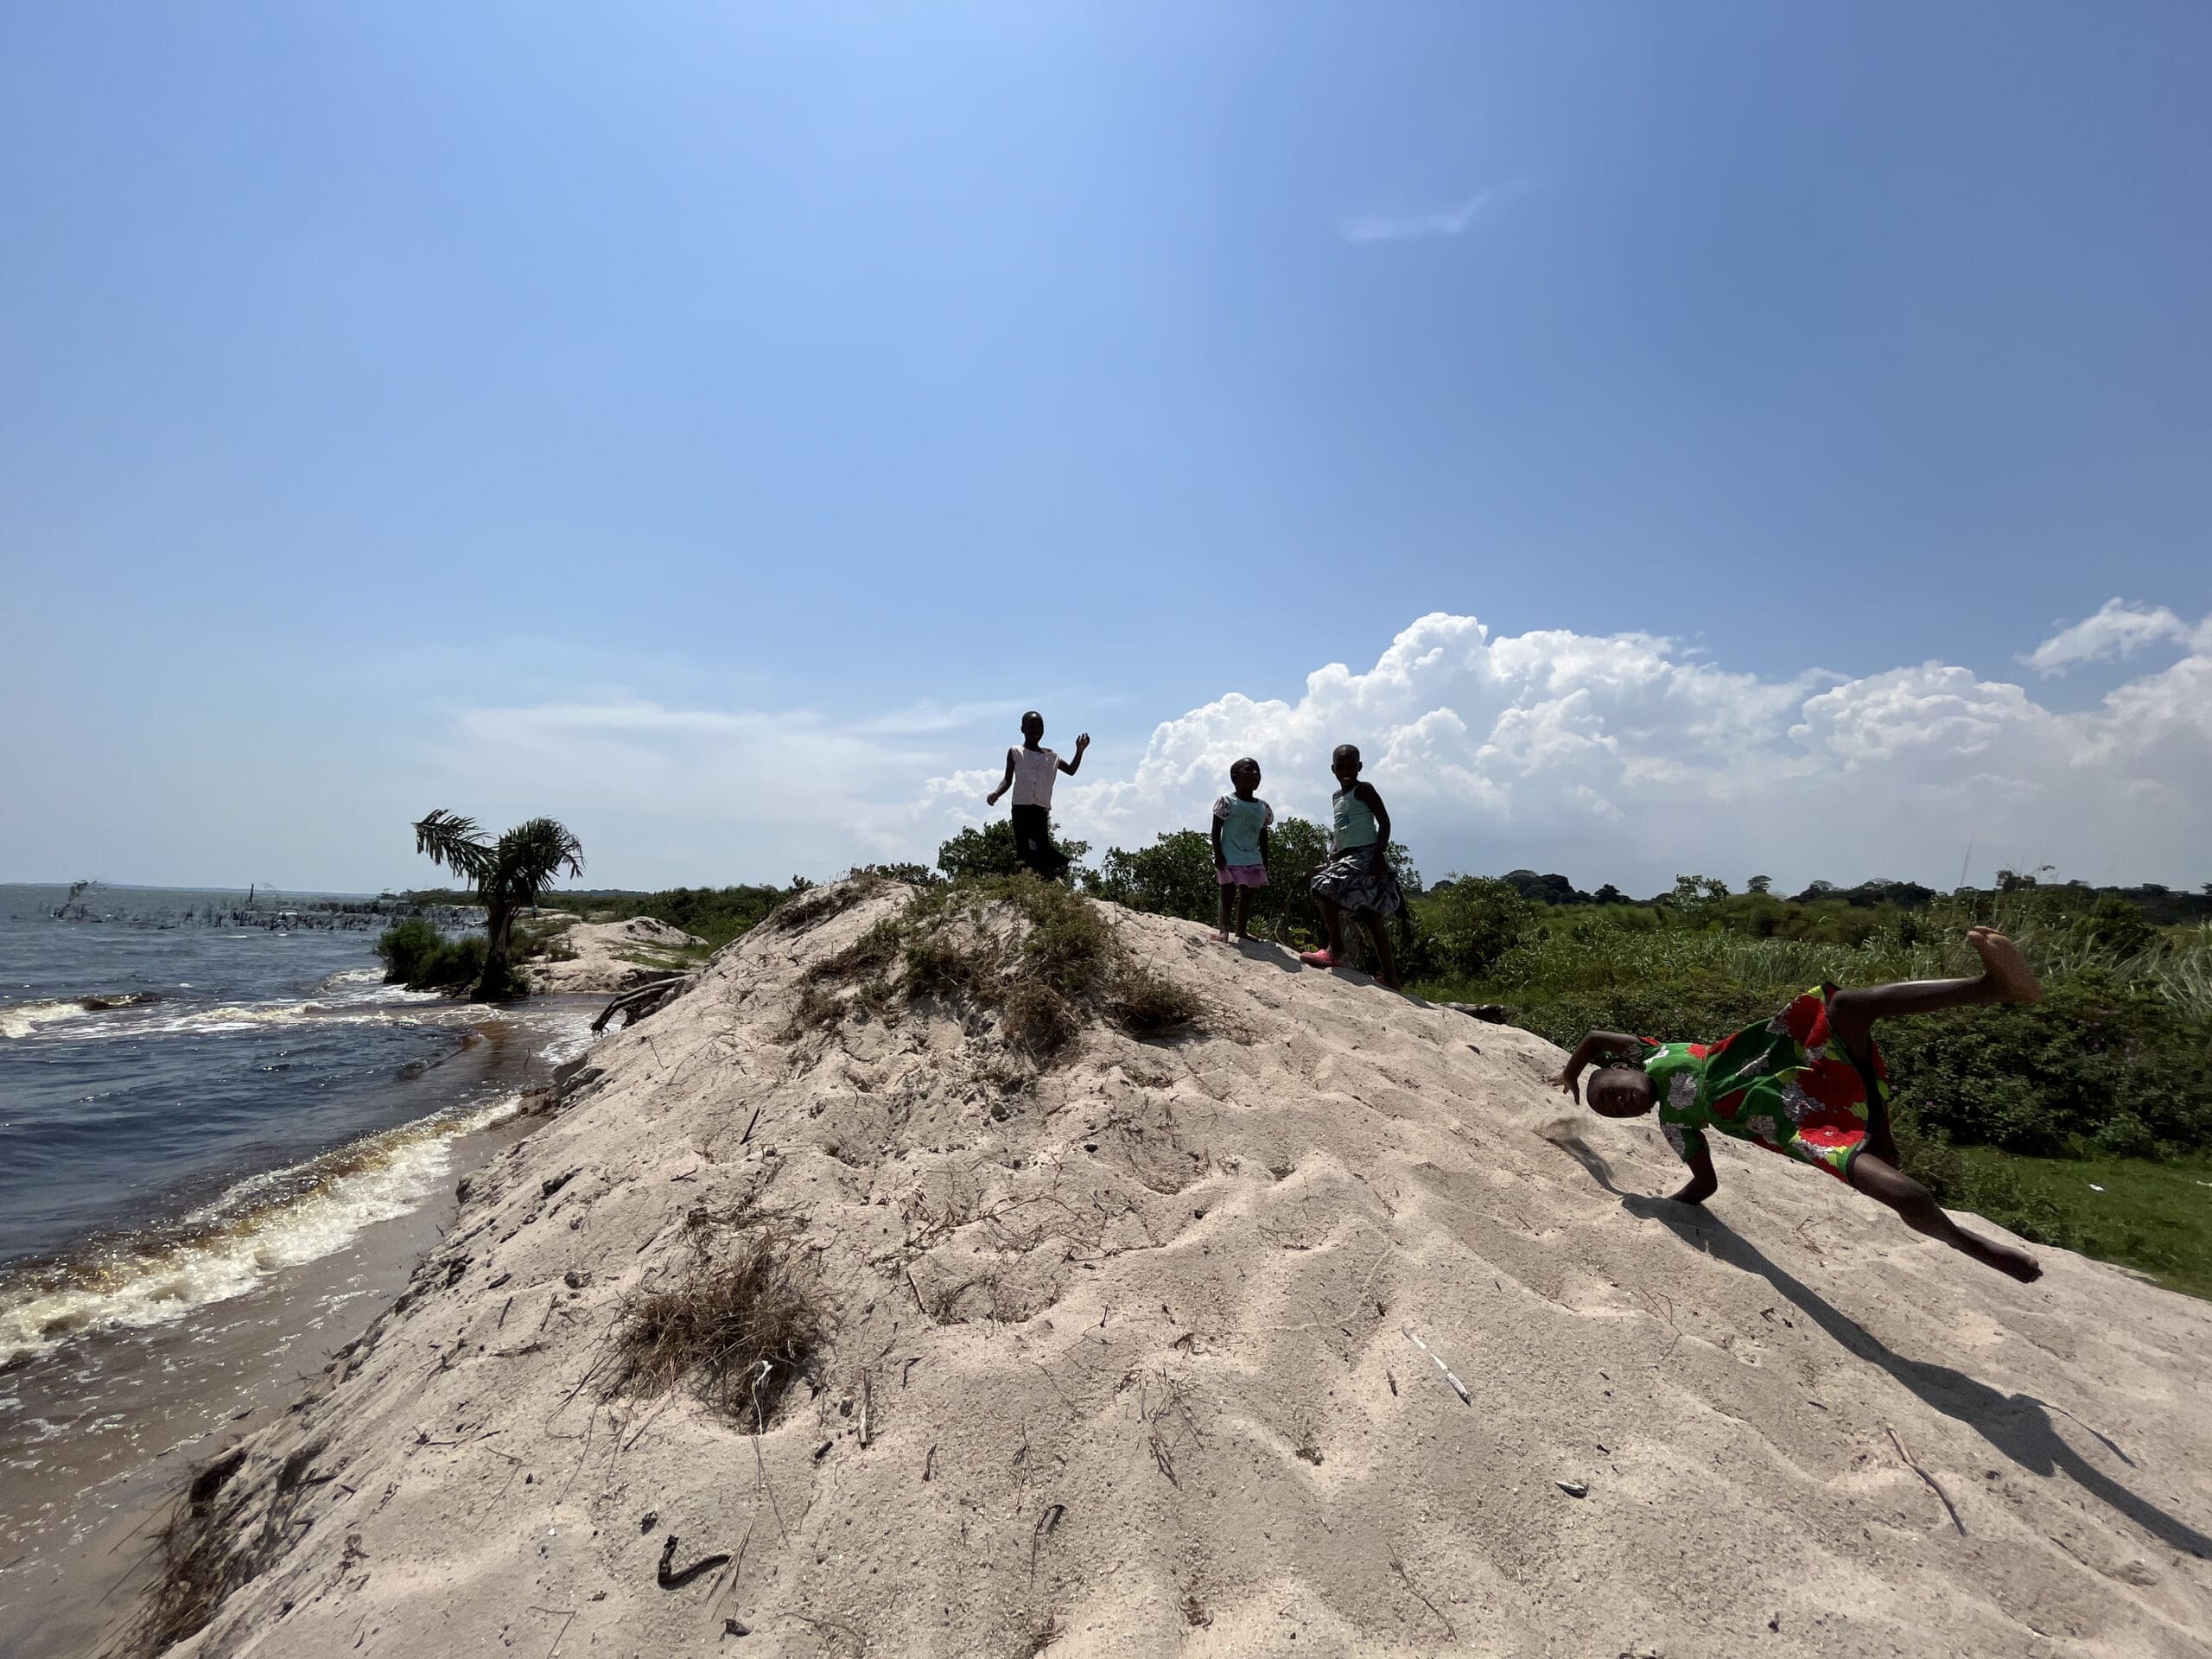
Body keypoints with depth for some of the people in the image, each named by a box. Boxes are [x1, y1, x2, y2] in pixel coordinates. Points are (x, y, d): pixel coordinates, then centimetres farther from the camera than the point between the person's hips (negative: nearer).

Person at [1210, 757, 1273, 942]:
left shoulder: (1263, 807, 8)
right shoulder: (1227, 801, -8)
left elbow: (1263, 837, 13)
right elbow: (1216, 831, -8)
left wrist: (1265, 862, 10)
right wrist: (1218, 855, -16)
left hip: (1252, 859, 6)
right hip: (1230, 858, -6)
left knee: (1247, 893, 8)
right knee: (1227, 892, -3)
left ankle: (1241, 931, 16)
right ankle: (1224, 929, -2)